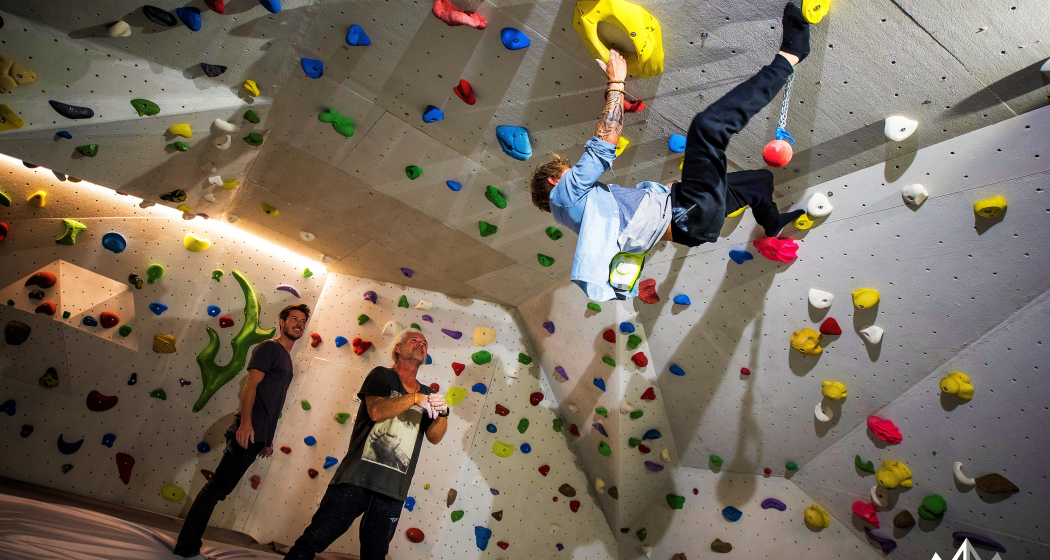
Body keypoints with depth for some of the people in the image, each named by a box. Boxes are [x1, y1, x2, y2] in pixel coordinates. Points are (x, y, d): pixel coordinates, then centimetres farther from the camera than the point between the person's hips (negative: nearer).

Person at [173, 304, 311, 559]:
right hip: (248, 430, -8)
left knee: (218, 489, 11)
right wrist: (246, 421, -25)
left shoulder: (286, 358, 22)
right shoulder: (269, 348, -3)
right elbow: (251, 385, -13)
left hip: (257, 436, 8)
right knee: (217, 488, -6)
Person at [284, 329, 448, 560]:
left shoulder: (426, 394, 17)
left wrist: (442, 413, -14)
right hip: (358, 477, -4)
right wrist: (414, 398, -22)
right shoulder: (381, 375, 6)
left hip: (393, 489, 4)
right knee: (314, 540, -5)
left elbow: (434, 437, 5)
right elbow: (376, 411, -12)